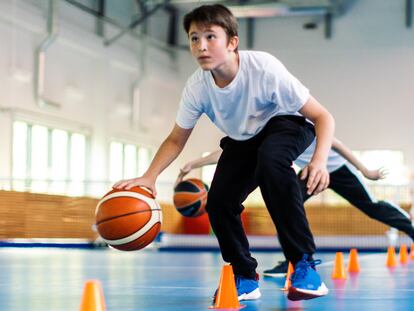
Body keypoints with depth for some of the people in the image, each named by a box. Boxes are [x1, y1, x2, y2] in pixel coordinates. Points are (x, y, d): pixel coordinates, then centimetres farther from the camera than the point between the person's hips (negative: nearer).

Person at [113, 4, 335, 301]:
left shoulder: (264, 68, -35)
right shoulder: (197, 86, -22)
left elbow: (323, 117, -29)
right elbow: (176, 140, -6)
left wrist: (319, 160, -48)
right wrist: (149, 177, -23)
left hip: (287, 124, -5)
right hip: (242, 140, 5)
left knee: (269, 159, -37)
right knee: (218, 201, -12)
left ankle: (305, 265, -29)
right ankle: (246, 278, 14)